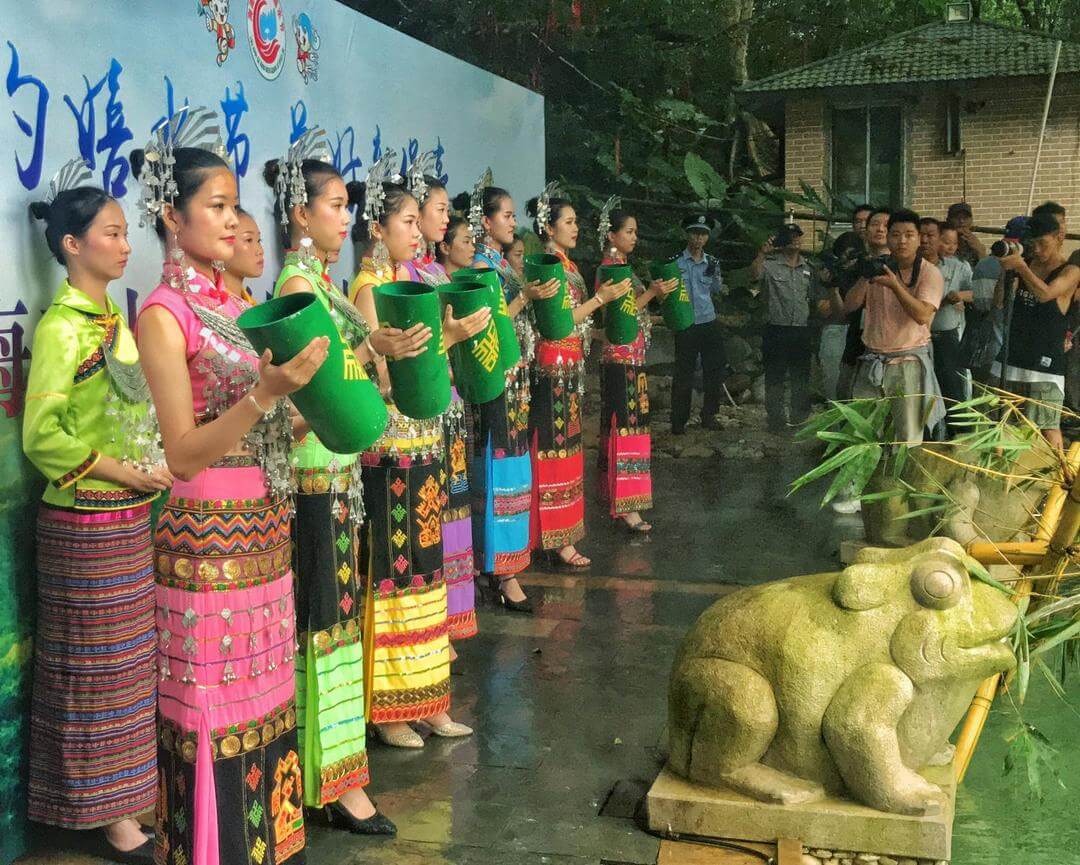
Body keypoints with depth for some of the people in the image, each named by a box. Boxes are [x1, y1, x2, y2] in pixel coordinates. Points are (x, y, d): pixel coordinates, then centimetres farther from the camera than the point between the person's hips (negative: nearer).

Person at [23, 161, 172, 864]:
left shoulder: (113, 318, 11)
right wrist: (127, 474, -17)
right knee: (101, 666, 3)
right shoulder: (62, 326, -14)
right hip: (88, 524, -8)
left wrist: (153, 469, 3)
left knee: (133, 660, 15)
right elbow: (42, 436, -20)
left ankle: (128, 795, 29)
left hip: (131, 518, 8)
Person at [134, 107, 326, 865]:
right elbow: (184, 454, -16)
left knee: (267, 699, 15)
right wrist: (267, 392, -25)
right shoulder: (164, 314, -10)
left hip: (265, 531, 7)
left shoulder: (233, 304, 11)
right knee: (214, 716, 1)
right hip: (207, 539, -7)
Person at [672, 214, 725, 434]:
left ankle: (709, 415, 22)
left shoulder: (712, 262, 10)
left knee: (715, 370, 8)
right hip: (686, 325, -4)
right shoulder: (675, 262, -2)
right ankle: (679, 421, 8)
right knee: (683, 374, -1)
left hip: (709, 324, 4)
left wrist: (714, 274, -1)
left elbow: (718, 291, 17)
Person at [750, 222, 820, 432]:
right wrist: (762, 254, -40)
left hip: (802, 331, 4)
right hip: (777, 330, -4)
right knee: (775, 378, 2)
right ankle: (775, 420, 10)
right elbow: (754, 274, -26)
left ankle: (800, 420, 21)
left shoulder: (808, 268, 12)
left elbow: (816, 299, 21)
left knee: (801, 379, 11)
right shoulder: (770, 265, -3)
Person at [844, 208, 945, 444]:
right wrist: (864, 279, -12)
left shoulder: (930, 273, -3)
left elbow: (922, 315, -18)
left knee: (909, 438, -2)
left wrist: (895, 285, -26)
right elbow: (849, 306, 3)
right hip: (872, 361, 4)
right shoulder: (878, 269, 9)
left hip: (909, 362, -4)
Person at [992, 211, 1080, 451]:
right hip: (1013, 357, 6)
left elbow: (1045, 294, -24)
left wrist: (1020, 266, -23)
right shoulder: (1027, 264, 10)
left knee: (1048, 428, -9)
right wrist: (1005, 272, -6)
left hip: (1045, 361, -6)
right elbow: (999, 303, 6)